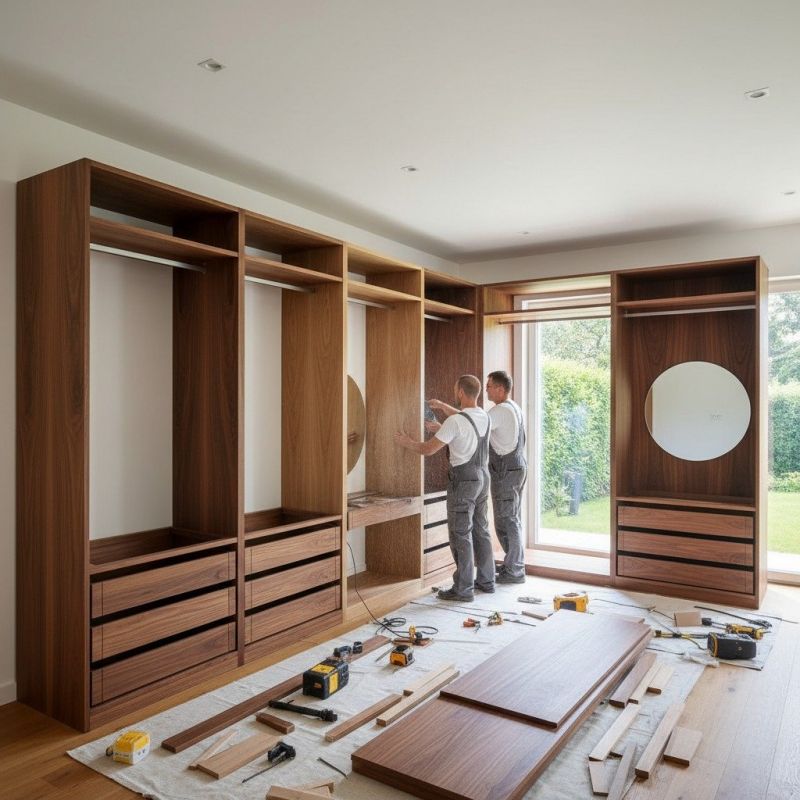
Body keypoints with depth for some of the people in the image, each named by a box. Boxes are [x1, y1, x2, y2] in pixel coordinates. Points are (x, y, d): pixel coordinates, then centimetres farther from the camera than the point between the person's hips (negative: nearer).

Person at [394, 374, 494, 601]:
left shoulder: (455, 422, -21)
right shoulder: (484, 416, 5)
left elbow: (428, 449, -14)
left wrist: (407, 442, 4)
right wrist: (443, 407, 38)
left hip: (464, 479, -8)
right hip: (483, 476, 8)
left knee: (461, 535, -2)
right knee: (481, 530, 17)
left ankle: (463, 589, 3)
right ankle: (486, 580, 26)